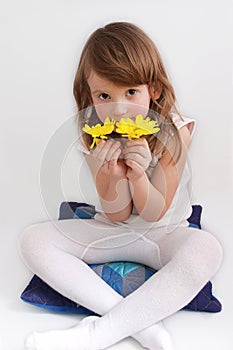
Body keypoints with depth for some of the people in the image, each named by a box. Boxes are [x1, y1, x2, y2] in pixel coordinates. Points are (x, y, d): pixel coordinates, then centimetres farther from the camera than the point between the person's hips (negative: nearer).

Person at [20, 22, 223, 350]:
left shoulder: (173, 132, -17)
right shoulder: (93, 140, -10)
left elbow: (154, 213, -15)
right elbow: (118, 215, -10)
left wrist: (139, 176, -36)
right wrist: (112, 178, -31)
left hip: (163, 233, -2)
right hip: (113, 230, 3)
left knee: (207, 248, -36)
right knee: (33, 240, -17)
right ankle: (143, 322, -27)